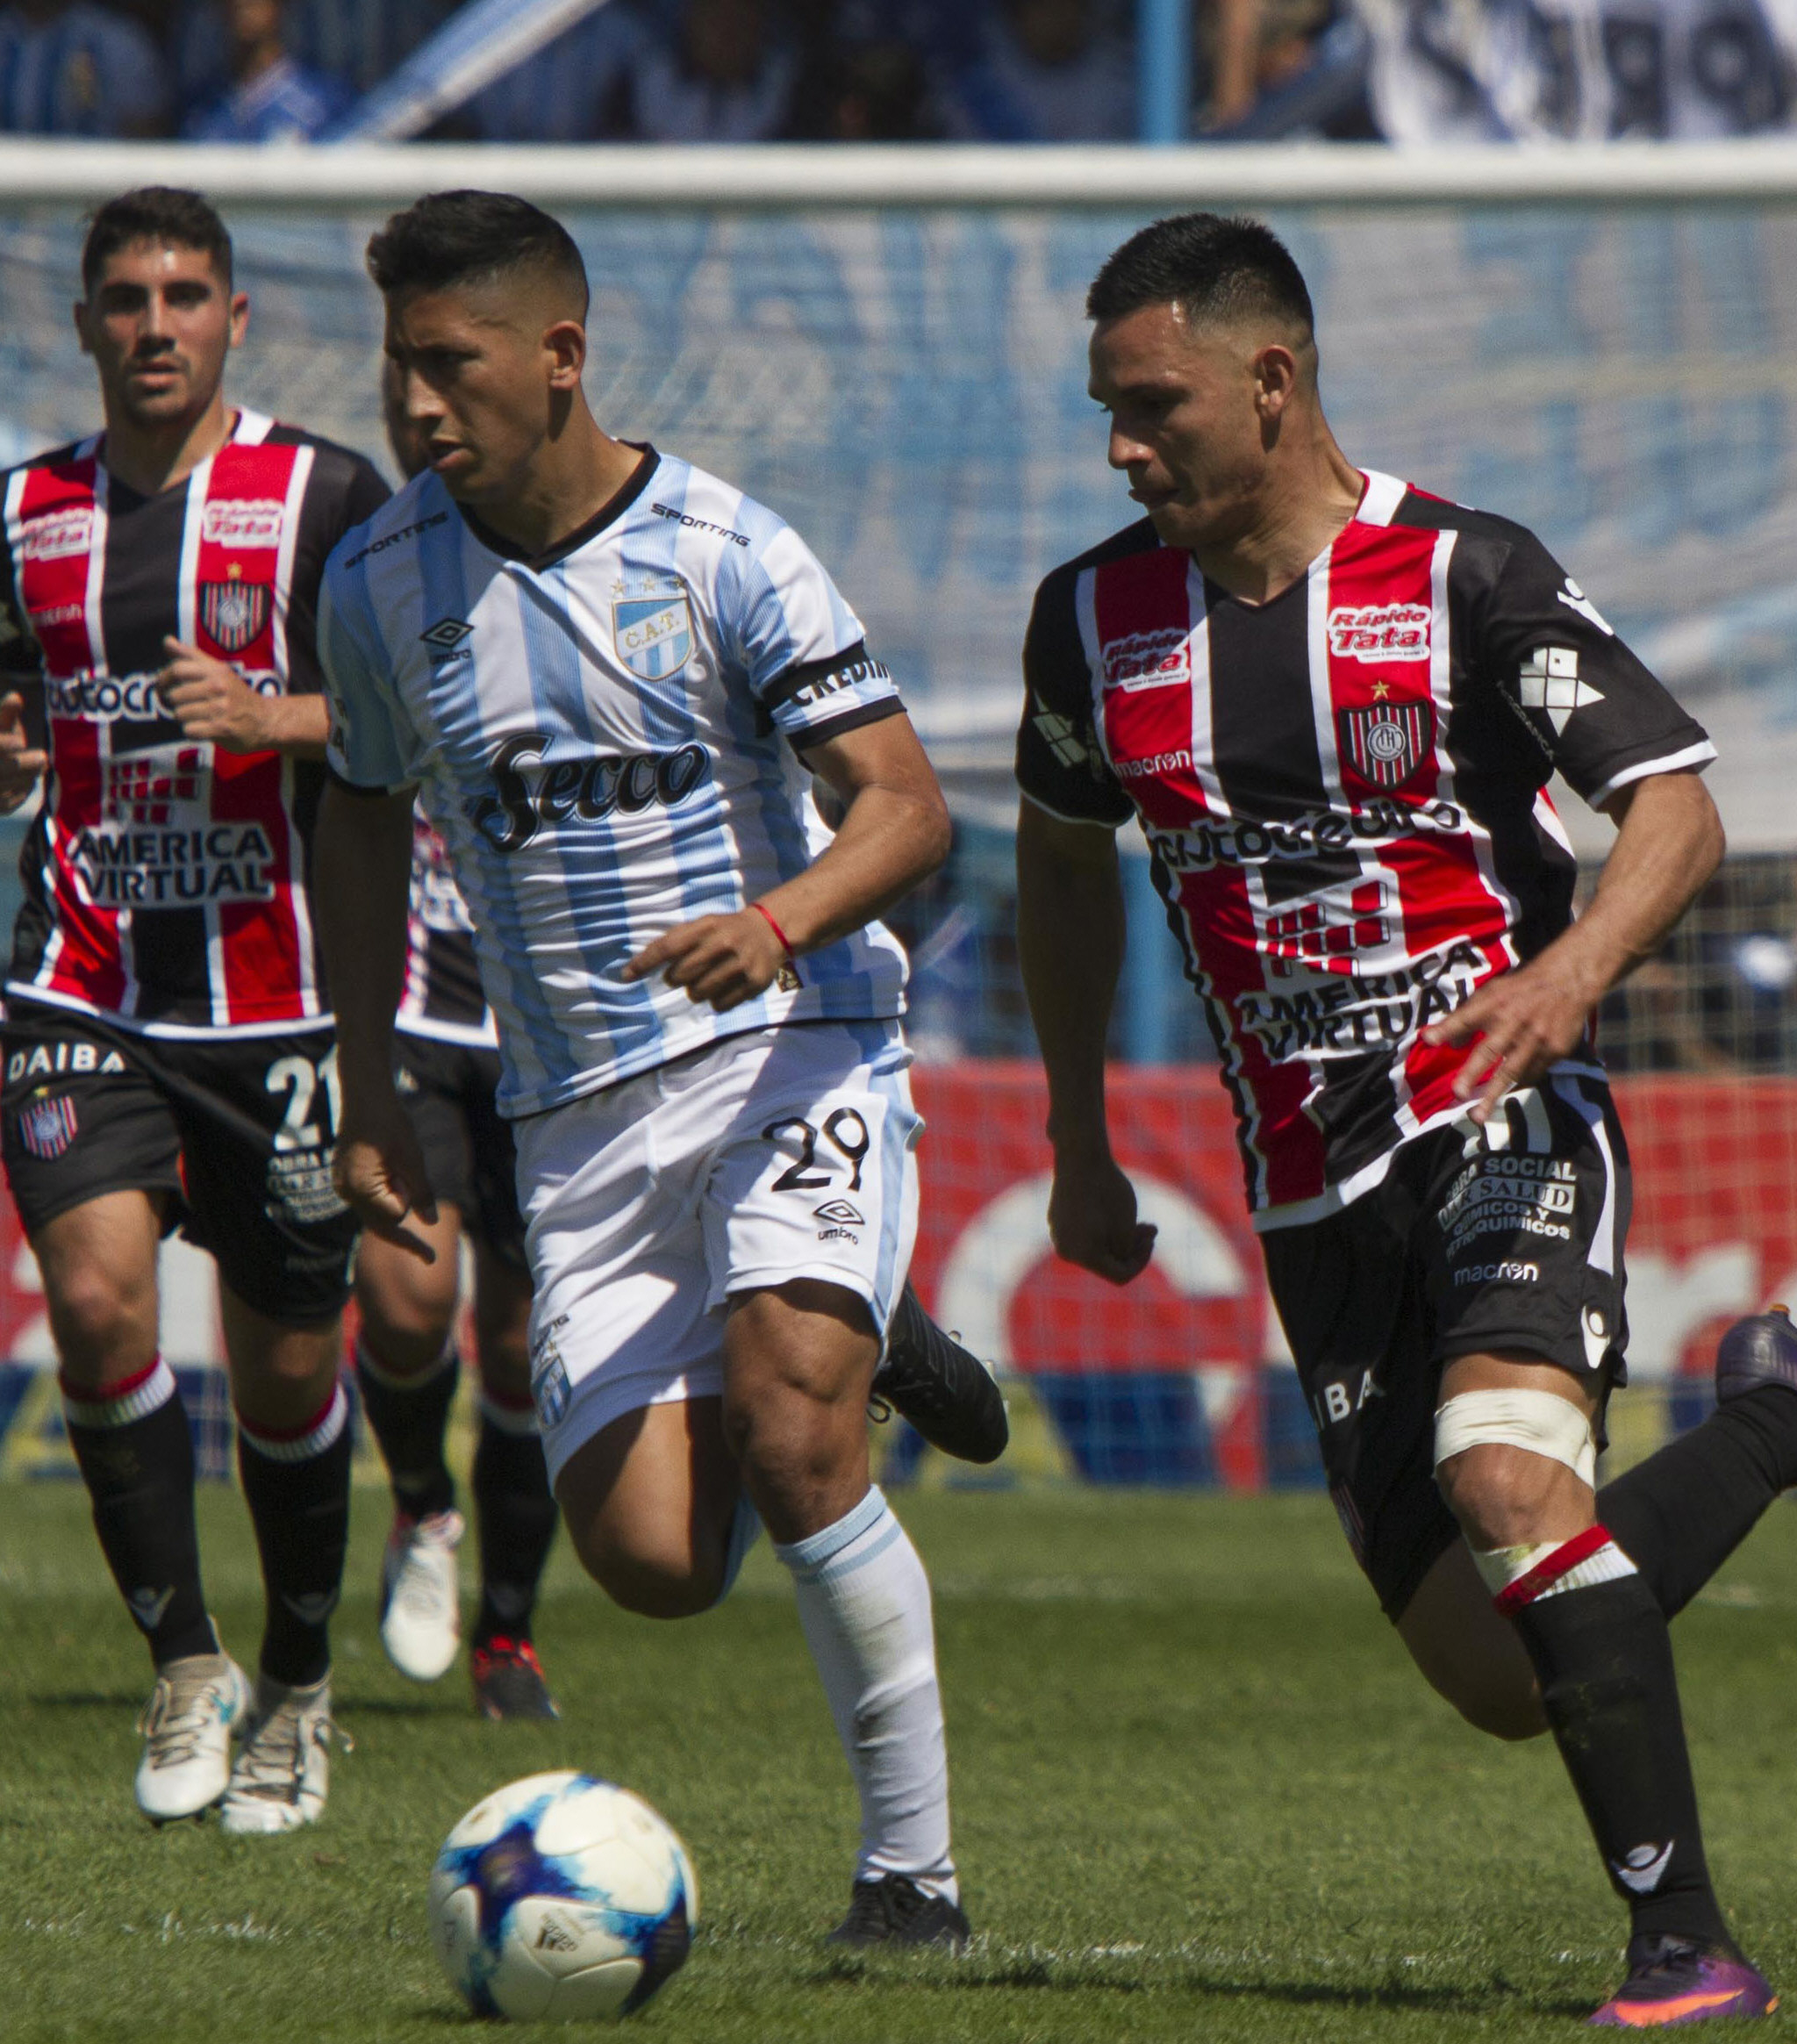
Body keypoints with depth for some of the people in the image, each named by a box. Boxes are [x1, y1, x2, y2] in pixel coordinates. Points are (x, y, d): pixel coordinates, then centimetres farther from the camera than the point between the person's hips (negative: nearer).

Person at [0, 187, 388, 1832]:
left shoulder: (326, 501, -1)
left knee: (287, 1370, 4)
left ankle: (297, 1689, 27)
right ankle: (185, 1665, -5)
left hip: (278, 999, -2)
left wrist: (271, 715, -19)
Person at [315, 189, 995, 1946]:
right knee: (650, 1558, -9)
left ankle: (912, 1864, -13)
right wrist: (368, 1095, 16)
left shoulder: (726, 557, -9)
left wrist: (780, 922, -32)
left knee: (788, 1425, -27)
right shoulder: (380, 589, 4)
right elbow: (362, 813, 21)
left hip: (796, 1052, -4)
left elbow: (906, 806, -11)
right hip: (580, 1117, 4)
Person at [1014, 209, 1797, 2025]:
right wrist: (1079, 1147, 24)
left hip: (1503, 1123, -5)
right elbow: (1064, 854, 24)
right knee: (1494, 1675, 2)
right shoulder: (1096, 618, 6)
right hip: (1310, 1184, 5)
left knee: (1503, 1470, -31)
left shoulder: (1463, 578, -8)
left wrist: (1575, 967, -32)